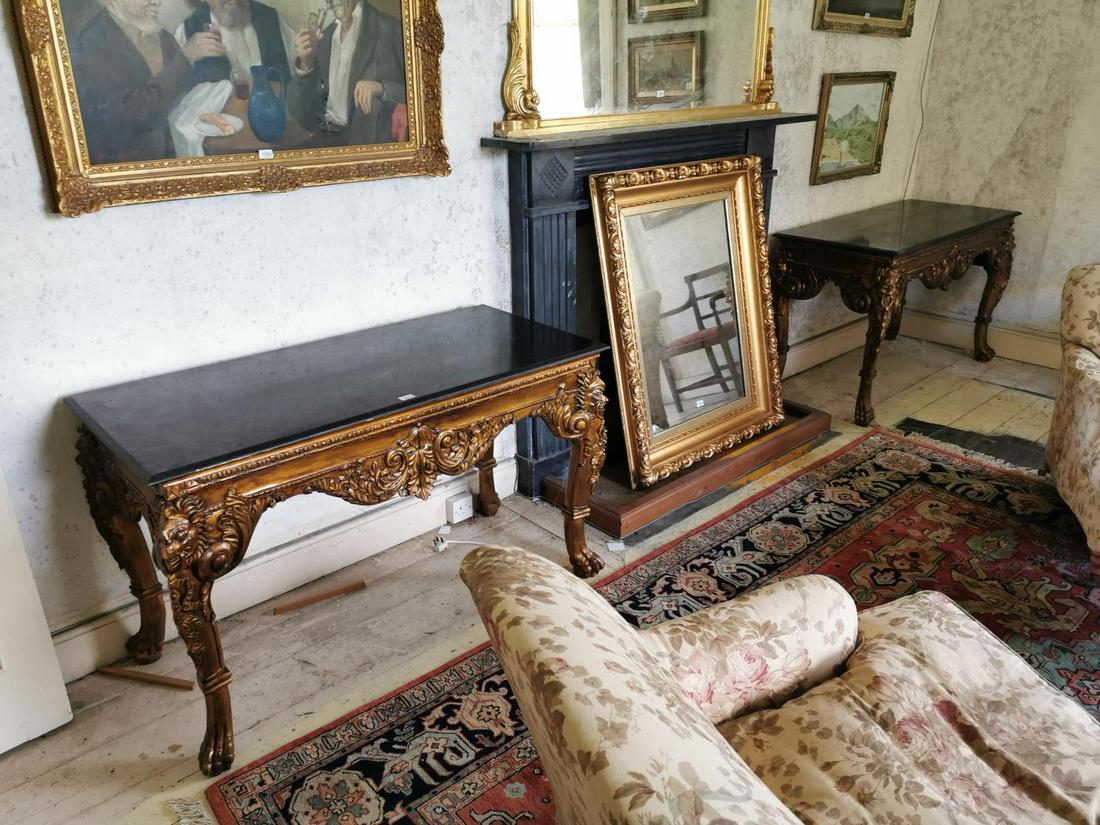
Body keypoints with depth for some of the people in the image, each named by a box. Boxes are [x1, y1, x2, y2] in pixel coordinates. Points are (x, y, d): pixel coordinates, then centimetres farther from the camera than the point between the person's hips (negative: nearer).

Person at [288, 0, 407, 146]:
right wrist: (305, 63, -7)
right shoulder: (324, 38, 11)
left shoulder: (391, 30, -3)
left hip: (373, 143, -4)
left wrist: (382, 88, -23)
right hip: (328, 142, 4)